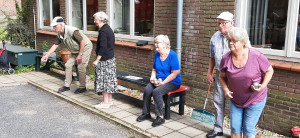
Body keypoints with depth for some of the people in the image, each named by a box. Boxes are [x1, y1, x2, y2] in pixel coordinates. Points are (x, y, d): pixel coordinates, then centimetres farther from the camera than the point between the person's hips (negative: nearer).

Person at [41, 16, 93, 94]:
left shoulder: (72, 31, -30)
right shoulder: (59, 34, -4)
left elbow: (83, 42, -27)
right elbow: (55, 45, 7)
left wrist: (80, 55, -22)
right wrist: (47, 55, 3)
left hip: (85, 48, -8)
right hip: (75, 50, 9)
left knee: (81, 67, -11)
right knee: (68, 65, 3)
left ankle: (82, 87, 4)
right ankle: (67, 86, 13)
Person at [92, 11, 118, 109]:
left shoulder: (103, 31, -17)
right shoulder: (109, 29, 13)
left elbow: (103, 47, -23)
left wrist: (97, 60, -19)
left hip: (104, 60, -10)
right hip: (111, 58, 10)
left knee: (104, 79, -3)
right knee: (109, 79, 14)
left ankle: (105, 103, 4)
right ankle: (109, 100, 23)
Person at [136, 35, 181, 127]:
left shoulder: (172, 55, -14)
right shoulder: (157, 54, 8)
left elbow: (175, 73, -17)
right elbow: (154, 69, 18)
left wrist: (163, 82, -20)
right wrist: (152, 78, -2)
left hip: (172, 82, -6)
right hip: (158, 80, 6)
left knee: (156, 91, -30)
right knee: (147, 90, -19)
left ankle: (160, 117, -17)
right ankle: (146, 113, -3)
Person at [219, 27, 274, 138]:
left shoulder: (256, 56, -19)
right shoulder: (226, 58, -10)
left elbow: (269, 71, -5)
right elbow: (222, 77, 4)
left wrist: (263, 85, -21)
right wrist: (225, 89, -14)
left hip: (255, 99, -3)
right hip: (235, 99, 3)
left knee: (248, 129, 5)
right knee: (235, 128, 9)